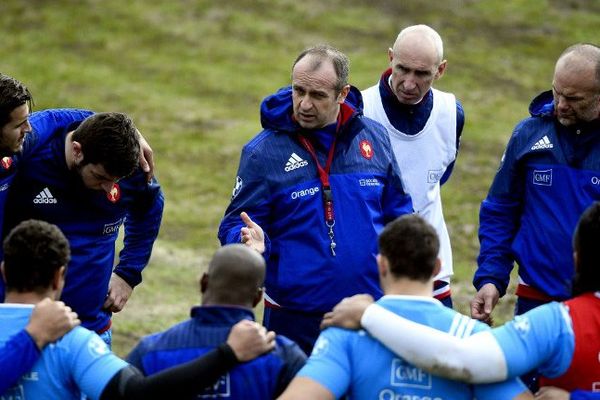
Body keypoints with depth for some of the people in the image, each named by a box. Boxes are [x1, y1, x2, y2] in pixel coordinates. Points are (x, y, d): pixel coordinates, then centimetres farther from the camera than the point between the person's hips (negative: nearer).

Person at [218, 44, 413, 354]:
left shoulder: (373, 138, 4)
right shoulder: (263, 151, -7)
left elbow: (398, 211, 14)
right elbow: (234, 227, -5)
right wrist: (251, 241, -28)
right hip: (294, 320, -3)